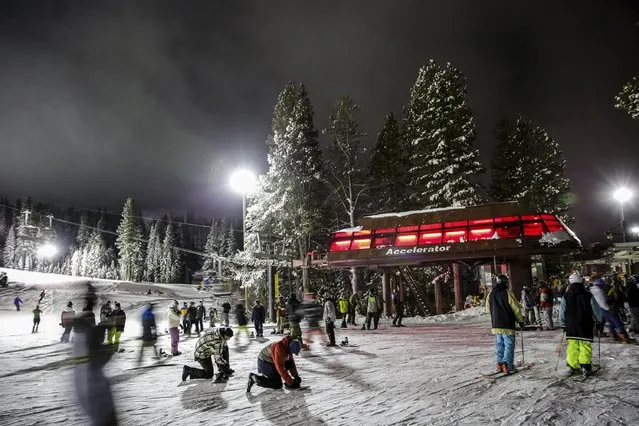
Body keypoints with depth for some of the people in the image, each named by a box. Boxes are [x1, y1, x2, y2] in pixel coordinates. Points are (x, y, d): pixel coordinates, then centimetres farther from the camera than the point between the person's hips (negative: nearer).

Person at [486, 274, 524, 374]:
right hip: (508, 325, -5)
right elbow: (516, 309, -7)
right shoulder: (507, 294, -12)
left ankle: (500, 364, 16)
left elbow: (488, 310, 12)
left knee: (499, 345, 15)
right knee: (509, 344, 2)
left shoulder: (490, 295, 3)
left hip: (495, 325, 5)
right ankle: (508, 366, -2)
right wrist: (521, 321, 6)